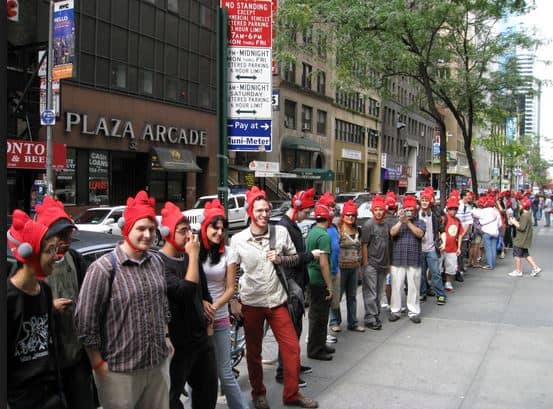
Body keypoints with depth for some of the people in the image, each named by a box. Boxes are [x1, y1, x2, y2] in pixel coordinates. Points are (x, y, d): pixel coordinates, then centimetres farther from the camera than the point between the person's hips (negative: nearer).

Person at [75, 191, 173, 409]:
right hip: (119, 370, -6)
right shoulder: (103, 268, -15)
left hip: (159, 361, 6)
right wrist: (98, 363, -10)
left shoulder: (156, 261, 5)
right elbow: (85, 320, -13)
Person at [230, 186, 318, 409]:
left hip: (277, 301, 1)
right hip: (251, 303, -1)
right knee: (253, 352, 13)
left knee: (292, 347, 2)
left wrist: (280, 259, -13)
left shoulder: (281, 232, -3)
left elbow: (295, 257, 8)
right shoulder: (237, 240, -7)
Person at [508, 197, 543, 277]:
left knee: (517, 255, 1)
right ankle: (536, 267, 15)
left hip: (521, 240, -10)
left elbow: (521, 227, -25)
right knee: (526, 254, 18)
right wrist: (516, 221, 5)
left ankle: (518, 271, 9)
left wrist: (514, 222, -13)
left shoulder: (524, 215, -22)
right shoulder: (528, 214, 10)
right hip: (524, 239, 10)